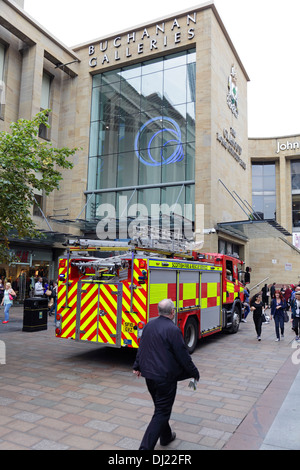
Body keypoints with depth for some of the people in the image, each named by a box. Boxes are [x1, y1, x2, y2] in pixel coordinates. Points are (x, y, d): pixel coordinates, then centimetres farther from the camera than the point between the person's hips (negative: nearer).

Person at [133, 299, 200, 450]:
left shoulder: (149, 326, 3)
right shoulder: (173, 330, -20)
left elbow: (141, 348, 14)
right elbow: (183, 355, -15)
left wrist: (137, 366, 25)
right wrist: (194, 373, 0)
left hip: (149, 374, 8)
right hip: (165, 377, -8)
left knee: (160, 408, 24)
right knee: (162, 412, 2)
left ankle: (166, 436, 42)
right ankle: (146, 446, -1)